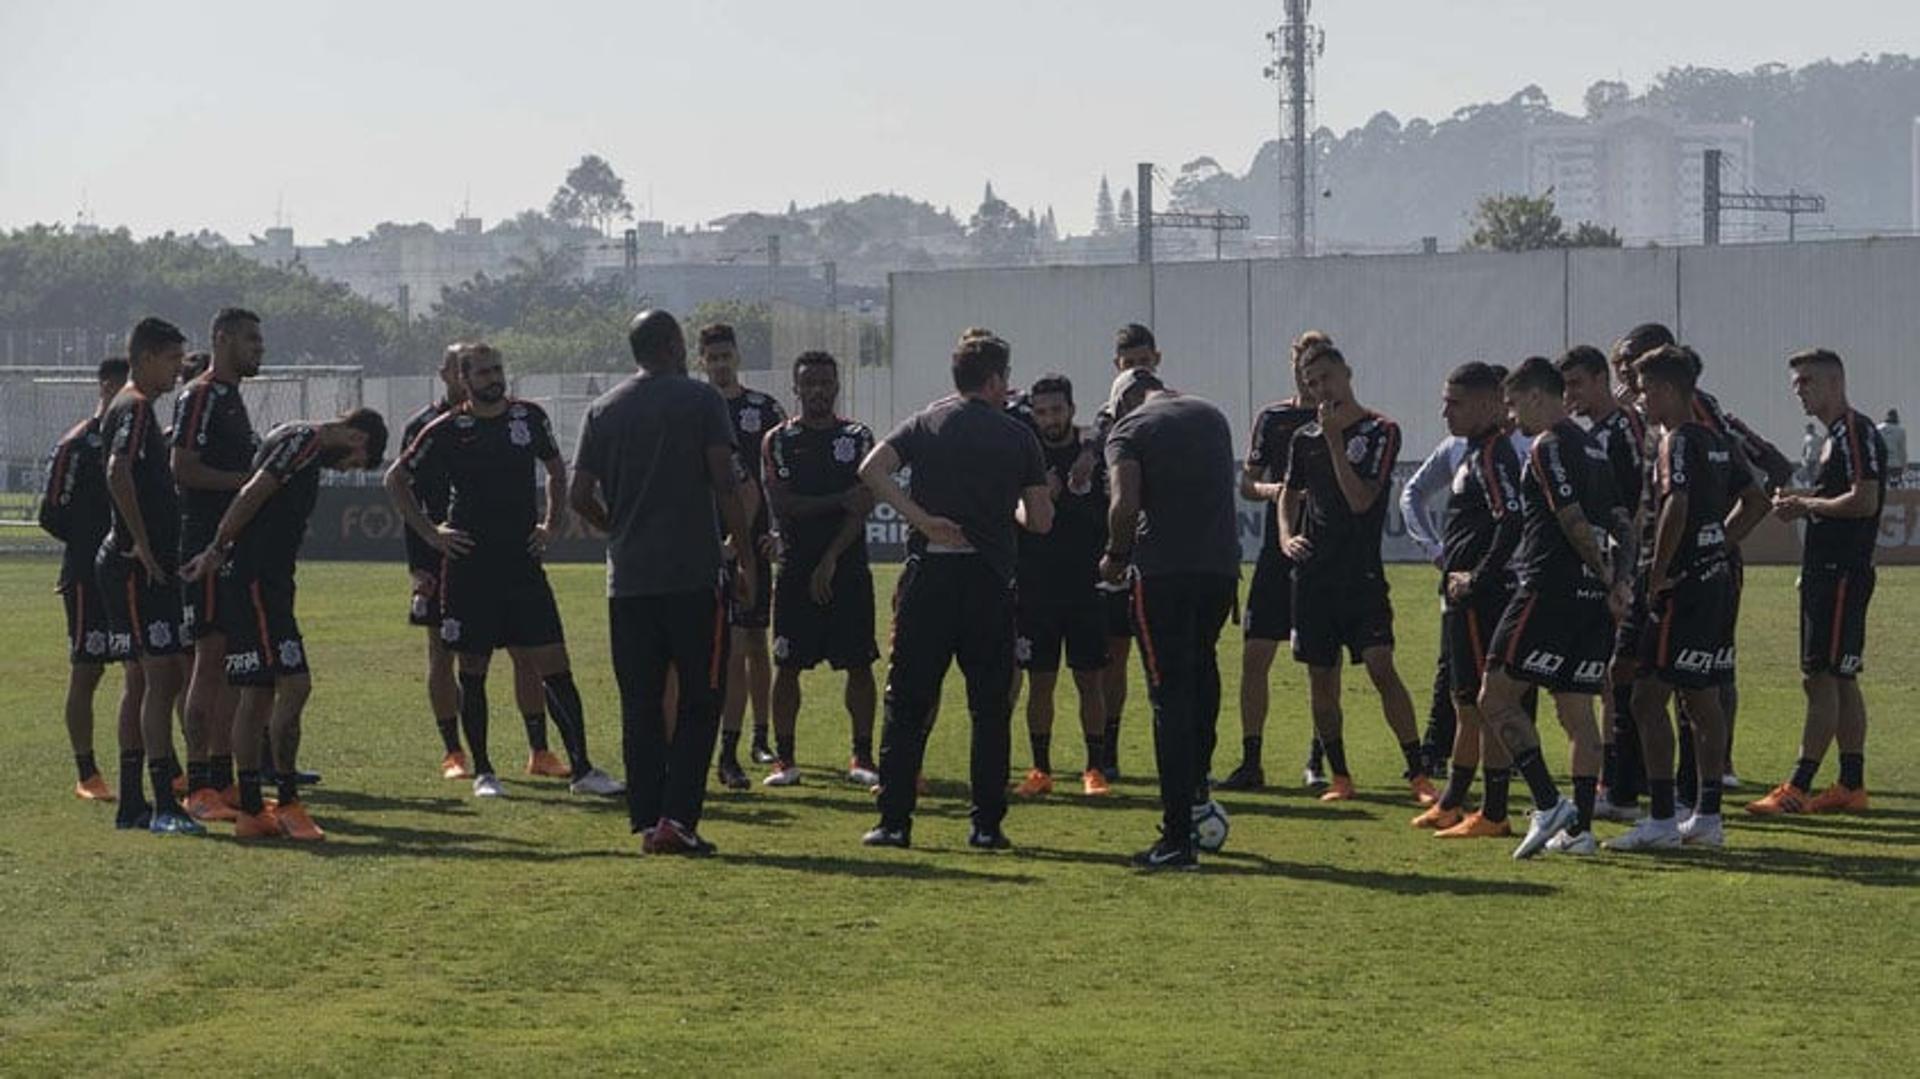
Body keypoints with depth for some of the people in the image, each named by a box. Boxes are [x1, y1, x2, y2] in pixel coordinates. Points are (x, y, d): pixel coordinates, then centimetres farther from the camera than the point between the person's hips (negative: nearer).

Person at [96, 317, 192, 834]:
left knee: (151, 681, 12)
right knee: (160, 677, -13)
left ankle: (131, 803, 17)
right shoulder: (135, 407, -12)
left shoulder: (133, 408, 20)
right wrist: (142, 544, -24)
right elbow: (118, 473, -28)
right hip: (136, 567, -11)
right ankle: (164, 806, -15)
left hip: (146, 566, 11)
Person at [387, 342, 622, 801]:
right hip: (469, 568, -2)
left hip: (524, 563, 2)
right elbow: (396, 479, 5)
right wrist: (429, 534, -1)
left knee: (555, 668, -3)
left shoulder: (530, 417, 6)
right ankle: (482, 772, 13)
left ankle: (581, 768, 0)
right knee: (472, 672, 4)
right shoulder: (446, 430, -3)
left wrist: (552, 524, 10)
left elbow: (556, 469, 22)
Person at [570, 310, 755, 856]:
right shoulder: (701, 400, -2)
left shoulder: (603, 410, 9)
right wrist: (746, 558, -3)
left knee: (640, 706, 8)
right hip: (693, 575, -4)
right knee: (700, 700, 2)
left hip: (627, 580, 4)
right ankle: (677, 817, -8)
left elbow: (580, 495, 7)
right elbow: (726, 486, -8)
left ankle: (646, 822, 7)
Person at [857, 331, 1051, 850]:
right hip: (991, 579, -1)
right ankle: (987, 823, 5)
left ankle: (894, 821, 0)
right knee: (990, 706, 7)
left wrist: (920, 517, -8)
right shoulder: (1019, 437, 5)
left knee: (907, 702, 4)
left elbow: (871, 469, -9)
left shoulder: (924, 423, 8)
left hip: (929, 573, 1)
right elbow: (1041, 520, 5)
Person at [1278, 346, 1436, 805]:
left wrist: (1335, 440, -15)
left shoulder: (1380, 432, -4)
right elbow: (1290, 494, 25)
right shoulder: (1305, 438, 12)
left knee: (1381, 668, -14)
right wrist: (1287, 537, 7)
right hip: (1314, 573, 5)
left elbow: (1361, 500, -14)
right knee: (1321, 677, 6)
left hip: (1361, 573, -5)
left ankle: (1419, 776, -12)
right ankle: (1339, 776, 16)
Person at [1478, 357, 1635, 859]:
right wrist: (1621, 579, 5)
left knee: (1496, 698, -5)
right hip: (1591, 599, 9)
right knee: (1577, 711, 9)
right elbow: (1621, 523, 16)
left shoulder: (1548, 446, -9)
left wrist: (1606, 578, -6)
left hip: (1550, 591, -9)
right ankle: (1579, 827, 8)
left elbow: (1574, 523, -16)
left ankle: (1548, 804, -14)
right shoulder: (1593, 449, 19)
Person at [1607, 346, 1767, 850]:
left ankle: (1661, 819, -10)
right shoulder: (1717, 443, 14)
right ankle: (1707, 817, 16)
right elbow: (1755, 501, 23)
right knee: (1703, 699, 12)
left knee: (1649, 699, -7)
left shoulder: (1678, 441, -13)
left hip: (1684, 587, -9)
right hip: (1717, 579, 9)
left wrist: (1657, 576, -18)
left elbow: (1677, 508, -26)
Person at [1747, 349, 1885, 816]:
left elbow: (1864, 500, -22)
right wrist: (1803, 504, 8)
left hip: (1841, 571, -11)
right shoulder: (1836, 435, 19)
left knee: (1821, 677, -11)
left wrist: (1807, 505, -12)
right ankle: (1852, 786, 16)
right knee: (1840, 679, 12)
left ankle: (1798, 789, -12)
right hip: (1828, 570, 11)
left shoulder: (1856, 432, -13)